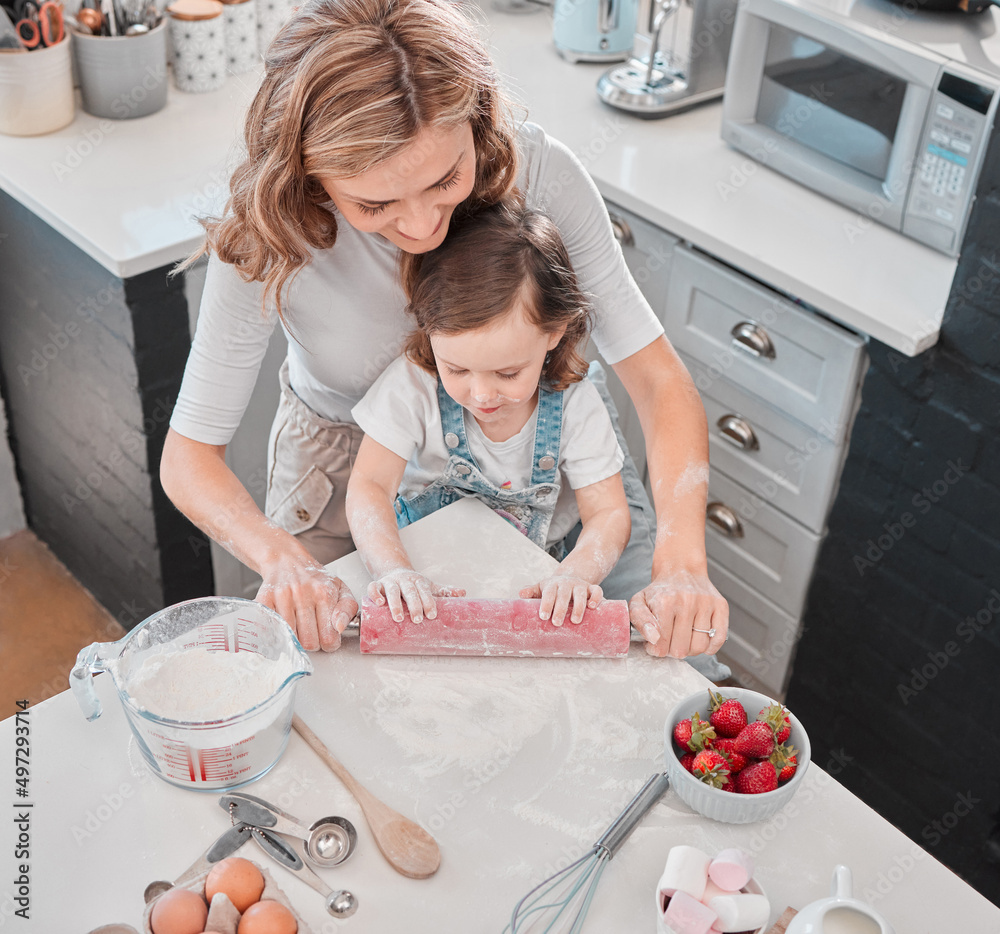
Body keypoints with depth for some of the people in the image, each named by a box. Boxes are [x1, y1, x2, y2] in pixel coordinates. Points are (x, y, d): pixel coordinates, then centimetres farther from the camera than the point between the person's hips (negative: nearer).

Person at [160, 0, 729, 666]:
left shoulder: (538, 173, -30)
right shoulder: (267, 239, -32)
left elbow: (658, 379, -27)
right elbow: (189, 455, -25)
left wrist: (682, 562, -41)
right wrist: (282, 562, -45)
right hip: (344, 451, -1)